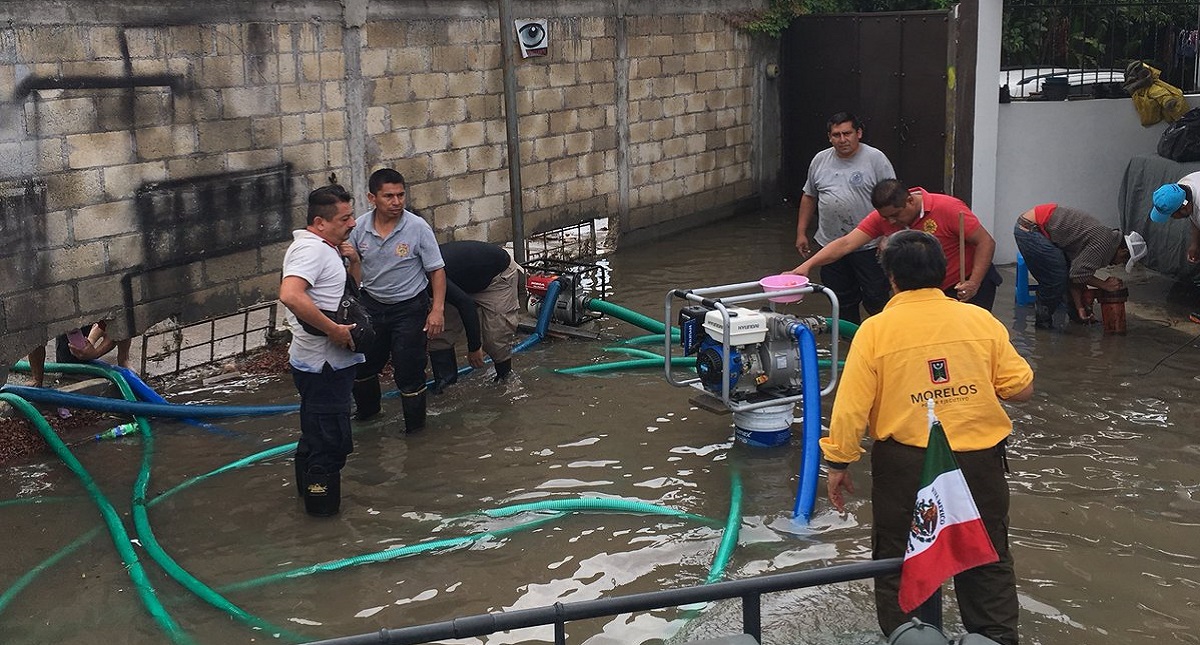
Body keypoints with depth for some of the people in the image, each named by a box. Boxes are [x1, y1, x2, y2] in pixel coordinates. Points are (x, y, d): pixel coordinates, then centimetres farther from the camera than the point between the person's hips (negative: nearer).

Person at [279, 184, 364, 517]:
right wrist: (333, 329, -30)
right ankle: (322, 501, 10)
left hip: (324, 363, 11)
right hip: (324, 364, -11)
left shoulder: (327, 248, 12)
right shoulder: (311, 248, -20)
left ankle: (309, 487, 40)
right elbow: (290, 295, -36)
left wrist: (353, 261, 2)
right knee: (329, 437, -1)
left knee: (315, 432, 24)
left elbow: (351, 289, 23)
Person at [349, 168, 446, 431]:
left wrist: (437, 309, -18)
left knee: (409, 371, 0)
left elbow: (436, 271, -12)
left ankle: (414, 426, 19)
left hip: (409, 308, -4)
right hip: (371, 305, 4)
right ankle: (367, 410, 46)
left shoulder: (418, 228, -17)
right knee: (362, 363, 19)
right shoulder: (360, 227, -7)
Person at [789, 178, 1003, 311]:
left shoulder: (948, 208, -23)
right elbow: (846, 244, -17)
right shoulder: (881, 217, -11)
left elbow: (986, 242, -18)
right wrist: (807, 265, -29)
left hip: (971, 282, -5)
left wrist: (973, 283, -27)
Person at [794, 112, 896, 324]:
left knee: (876, 299, -1)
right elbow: (809, 197, 16)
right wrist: (801, 232, 12)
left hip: (868, 246, -4)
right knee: (843, 302, 13)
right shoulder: (820, 160, 7)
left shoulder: (876, 159, -7)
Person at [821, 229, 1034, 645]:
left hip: (905, 463, -2)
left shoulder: (875, 330, -9)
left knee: (898, 561, 15)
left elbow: (850, 408, -10)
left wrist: (838, 463, 2)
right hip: (979, 458, 2)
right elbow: (1022, 388, 0)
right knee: (987, 559, 17)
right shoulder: (981, 321, -3)